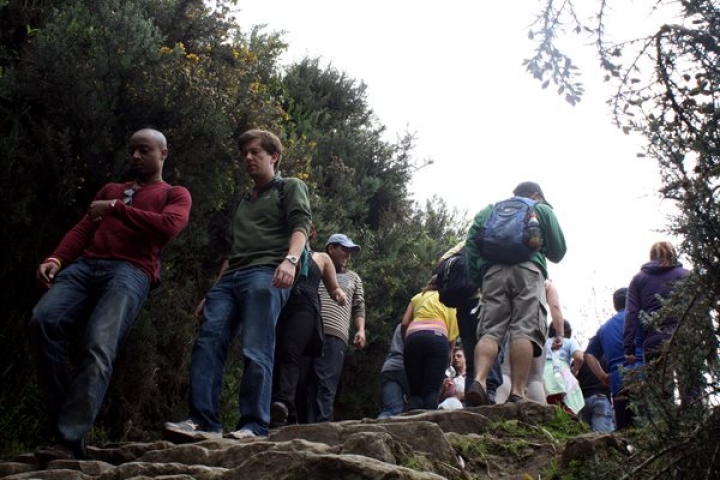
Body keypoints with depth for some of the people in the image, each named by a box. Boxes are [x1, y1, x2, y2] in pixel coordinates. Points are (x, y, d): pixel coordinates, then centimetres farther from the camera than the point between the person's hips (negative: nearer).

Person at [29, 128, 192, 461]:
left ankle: (70, 441, -31)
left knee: (98, 346, -28)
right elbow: (83, 229, 21)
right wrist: (55, 259, 1)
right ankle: (66, 424, -19)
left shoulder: (175, 195, 22)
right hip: (85, 265, 4)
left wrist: (115, 208, -2)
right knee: (43, 320, -25)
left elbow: (168, 226, -2)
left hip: (131, 271, -4)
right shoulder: (110, 189, 35)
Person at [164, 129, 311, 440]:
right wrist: (211, 293, 26)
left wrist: (290, 259, -25)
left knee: (256, 351, -16)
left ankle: (254, 427, -17)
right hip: (229, 277, 7)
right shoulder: (245, 202, 34)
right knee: (207, 342, -12)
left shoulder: (290, 187, 14)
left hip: (266, 274, -7)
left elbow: (300, 226, -4)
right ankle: (203, 422, -17)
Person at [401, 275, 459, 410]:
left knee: (415, 392, 3)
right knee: (432, 391, -8)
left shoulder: (417, 297, 32)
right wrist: (449, 351, 25)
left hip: (413, 337, 2)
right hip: (437, 337, -2)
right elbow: (453, 331, 14)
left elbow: (404, 324, 18)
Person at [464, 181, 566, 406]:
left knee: (490, 330, -4)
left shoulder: (489, 210, 31)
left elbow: (471, 241, 15)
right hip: (528, 270, -3)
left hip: (493, 271, 3)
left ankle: (479, 381, -28)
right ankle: (517, 393, -23)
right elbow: (558, 251, 21)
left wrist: (478, 279, 13)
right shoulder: (542, 210, 25)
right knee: (525, 330, -11)